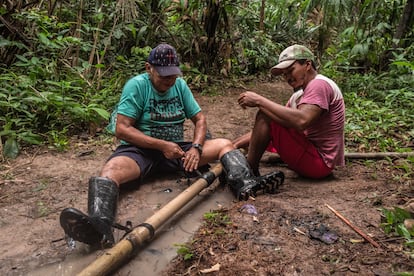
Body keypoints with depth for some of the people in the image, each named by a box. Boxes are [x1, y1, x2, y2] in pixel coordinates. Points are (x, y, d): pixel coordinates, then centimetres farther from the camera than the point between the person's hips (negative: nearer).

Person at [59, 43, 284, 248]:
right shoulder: (136, 85, -6)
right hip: (140, 149, -5)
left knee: (224, 144, -8)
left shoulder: (180, 85, 9)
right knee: (111, 170, -36)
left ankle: (245, 184, -34)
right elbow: (122, 129, -14)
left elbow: (199, 119, 9)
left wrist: (196, 147, -12)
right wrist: (162, 145, -20)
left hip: (176, 149, 5)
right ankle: (100, 225, -61)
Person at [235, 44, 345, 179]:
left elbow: (301, 121, -33)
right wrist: (235, 144, 2)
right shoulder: (299, 94, 16)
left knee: (265, 115, -20)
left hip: (319, 162, -11)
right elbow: (262, 129, 11)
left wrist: (259, 101, -26)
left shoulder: (319, 85, -12)